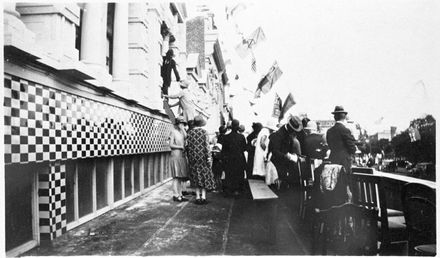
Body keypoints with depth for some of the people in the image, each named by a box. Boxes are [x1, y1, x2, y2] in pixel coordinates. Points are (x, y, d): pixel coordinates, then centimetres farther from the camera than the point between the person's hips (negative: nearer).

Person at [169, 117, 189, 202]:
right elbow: (171, 145, -7)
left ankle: (180, 194, 13)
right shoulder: (173, 131, -2)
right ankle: (175, 195, -3)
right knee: (176, 176, -7)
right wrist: (181, 147, -10)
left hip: (182, 156, 7)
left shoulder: (182, 132, 18)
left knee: (182, 176, 7)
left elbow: (186, 137, -2)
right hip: (175, 155, -7)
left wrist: (182, 128, 0)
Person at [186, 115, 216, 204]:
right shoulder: (204, 132, -7)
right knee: (205, 176, 7)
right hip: (203, 156, -2)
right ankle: (203, 196, 4)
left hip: (193, 157, 3)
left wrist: (188, 156, 10)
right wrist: (209, 157, -8)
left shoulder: (189, 132, 0)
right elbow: (207, 145, -11)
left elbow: (187, 145, 1)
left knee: (196, 177, 10)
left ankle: (198, 197, 11)